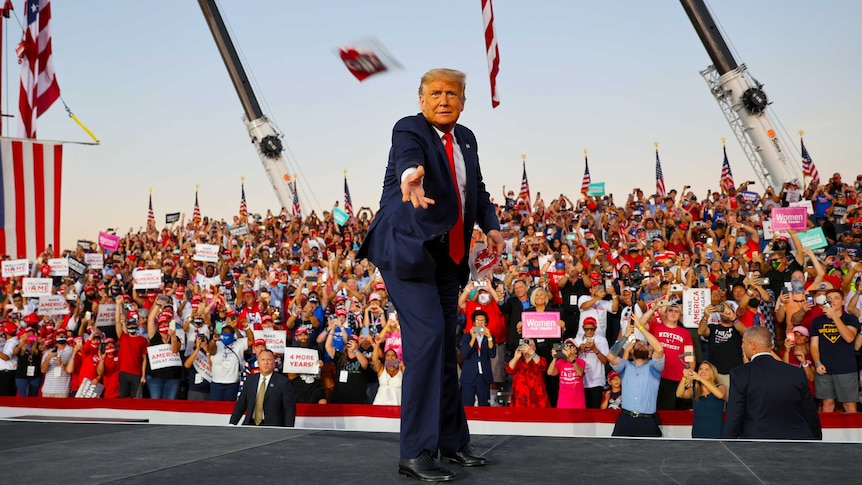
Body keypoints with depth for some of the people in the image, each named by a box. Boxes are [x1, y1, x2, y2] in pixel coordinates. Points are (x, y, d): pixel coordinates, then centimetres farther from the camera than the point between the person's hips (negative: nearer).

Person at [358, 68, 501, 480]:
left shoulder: (466, 138, 11)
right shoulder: (409, 130, -10)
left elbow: (477, 190, 19)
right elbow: (407, 154, -34)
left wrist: (491, 225, 0)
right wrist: (412, 173, -57)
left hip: (448, 256, 7)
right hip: (407, 249, -7)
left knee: (446, 346, 13)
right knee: (427, 338, -18)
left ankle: (451, 440, 25)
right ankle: (415, 453, -11)